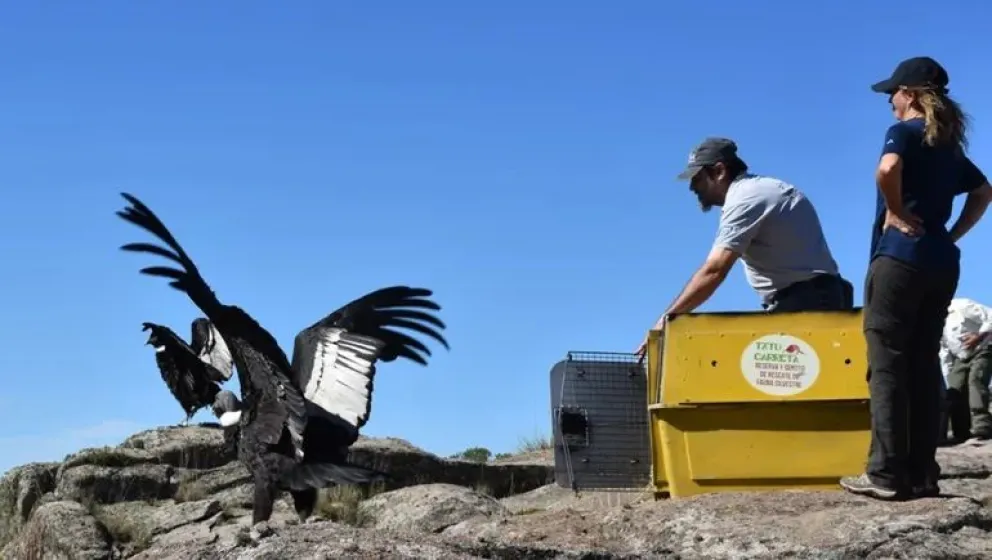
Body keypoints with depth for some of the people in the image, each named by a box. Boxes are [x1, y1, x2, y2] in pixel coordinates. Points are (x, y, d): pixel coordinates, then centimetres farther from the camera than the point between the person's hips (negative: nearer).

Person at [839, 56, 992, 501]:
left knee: (887, 365, -7)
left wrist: (895, 212, -12)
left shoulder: (904, 131, -5)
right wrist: (952, 234, 17)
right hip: (941, 262, 8)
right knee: (924, 366, 7)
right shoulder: (950, 144, 18)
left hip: (900, 258, -8)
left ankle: (887, 474, -10)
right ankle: (921, 473, 7)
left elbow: (887, 169, -27)